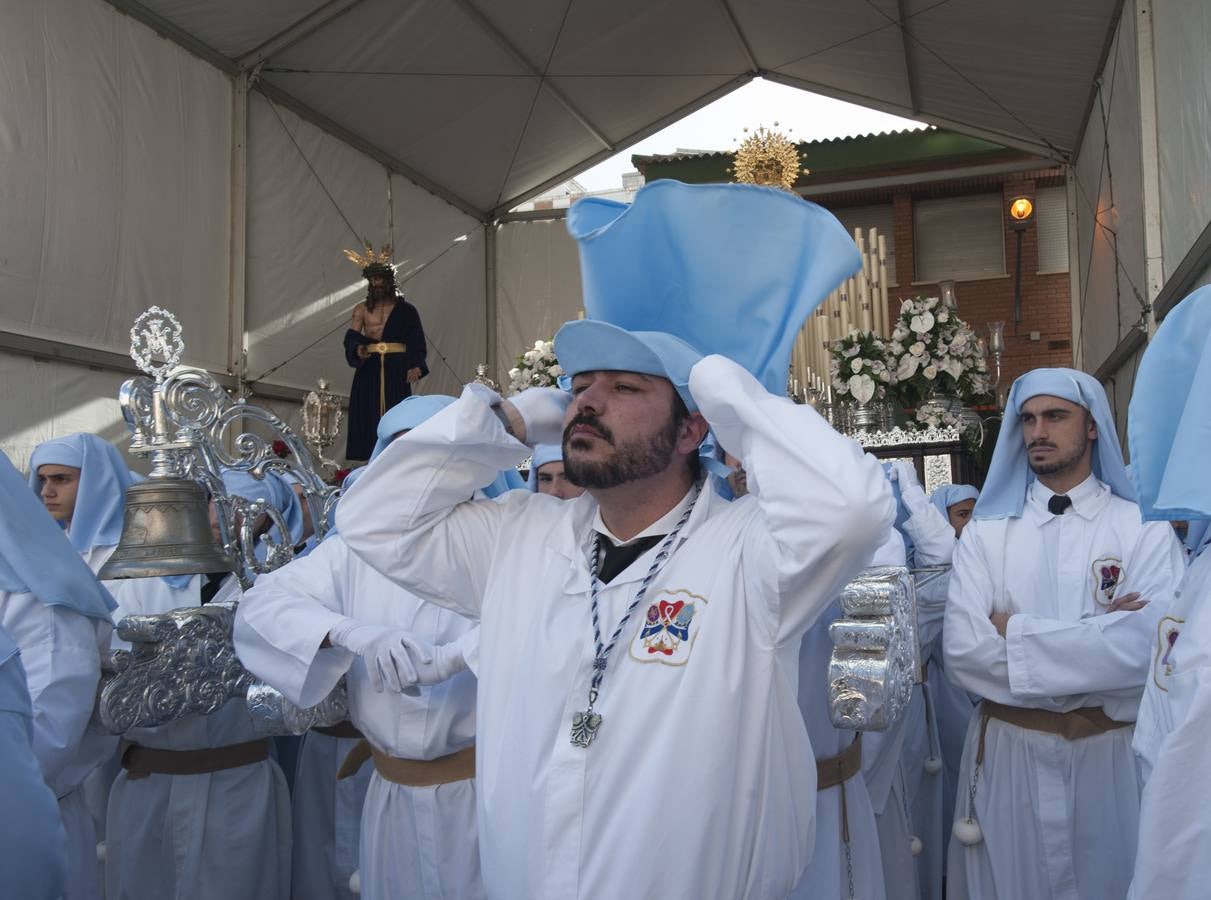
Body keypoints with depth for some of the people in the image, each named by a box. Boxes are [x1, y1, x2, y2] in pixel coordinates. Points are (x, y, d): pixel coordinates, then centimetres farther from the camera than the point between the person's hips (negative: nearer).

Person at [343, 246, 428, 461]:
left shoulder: (405, 309, 5)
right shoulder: (362, 309, 9)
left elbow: (416, 341, 0)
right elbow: (351, 338, 1)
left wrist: (416, 366, -17)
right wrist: (358, 349, -22)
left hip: (396, 371, -1)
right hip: (369, 370, 2)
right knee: (369, 417, -3)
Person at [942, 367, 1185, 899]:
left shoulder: (1146, 530, -4)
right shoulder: (985, 533, -1)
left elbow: (1157, 646, -21)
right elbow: (962, 651, -13)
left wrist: (1015, 633, -17)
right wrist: (1102, 639, -15)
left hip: (1110, 756, 0)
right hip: (1007, 753, 1)